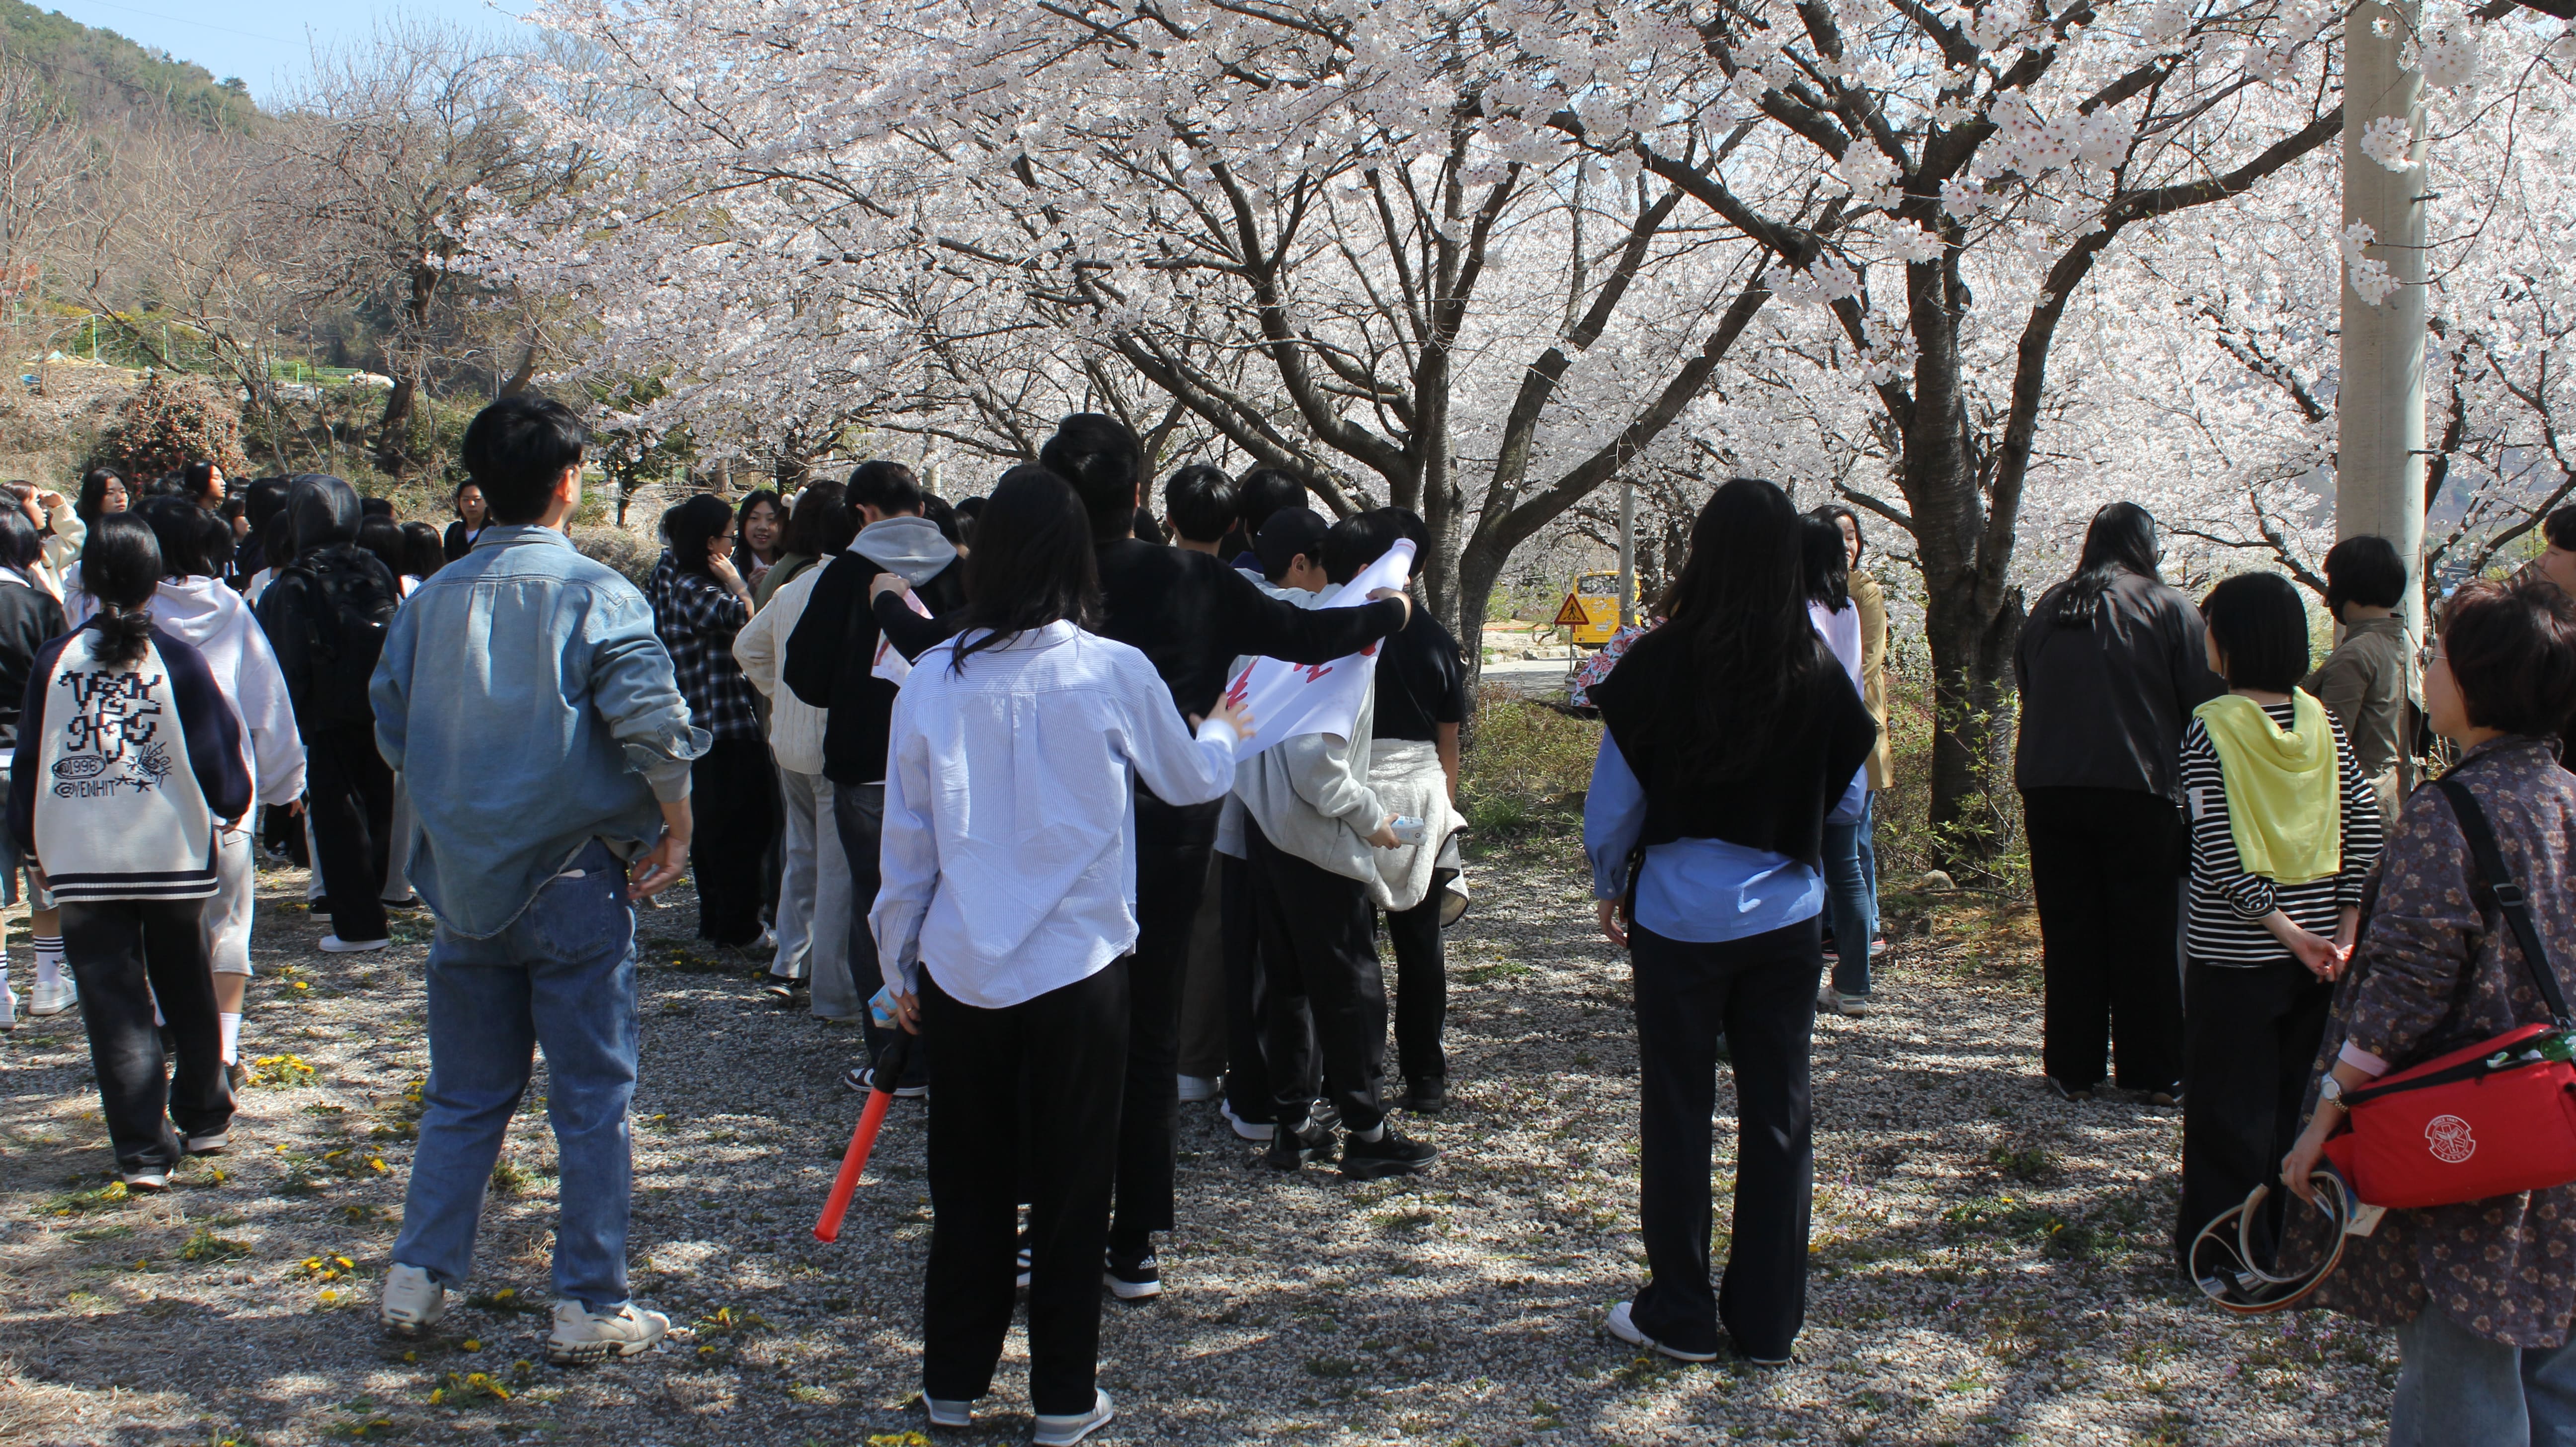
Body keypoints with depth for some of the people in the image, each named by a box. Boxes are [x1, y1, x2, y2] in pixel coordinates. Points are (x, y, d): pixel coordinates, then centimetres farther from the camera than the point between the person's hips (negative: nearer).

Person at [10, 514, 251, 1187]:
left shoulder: (56, 660, -3)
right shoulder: (176, 660, -8)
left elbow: (29, 760, 4)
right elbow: (217, 751, -4)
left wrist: (34, 844, 17)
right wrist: (230, 807, 18)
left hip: (82, 863, 0)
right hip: (173, 855, 0)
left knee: (114, 1006, 3)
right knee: (185, 993, 18)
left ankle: (144, 1152, 2)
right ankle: (204, 1118, 29)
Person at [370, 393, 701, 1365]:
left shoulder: (431, 599, 4)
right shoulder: (594, 594, -11)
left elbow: (392, 733, 10)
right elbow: (655, 727, -20)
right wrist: (675, 831, -6)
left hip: (465, 884, 5)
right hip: (574, 882, -5)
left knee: (465, 1091, 17)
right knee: (593, 1097, 4)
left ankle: (418, 1282, 21)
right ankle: (590, 1310, 9)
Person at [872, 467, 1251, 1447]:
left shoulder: (933, 681, -3)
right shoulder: (1114, 672, -8)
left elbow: (907, 841, 4)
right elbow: (1192, 780, 10)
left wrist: (900, 968, 16)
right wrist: (1224, 733, 33)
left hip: (959, 969, 2)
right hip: (1079, 966, -2)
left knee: (967, 1184, 15)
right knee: (1071, 1189, 10)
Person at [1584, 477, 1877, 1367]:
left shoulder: (1660, 665, -14)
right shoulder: (1817, 673, -7)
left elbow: (1614, 802, -5)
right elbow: (1842, 789, 8)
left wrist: (1609, 886, 11)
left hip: (1680, 918, -2)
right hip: (1786, 918, 2)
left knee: (1678, 1115, 10)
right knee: (1778, 1114, 11)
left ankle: (1681, 1318, 18)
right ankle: (1768, 1322, 18)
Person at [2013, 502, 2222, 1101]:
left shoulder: (2047, 608, 7)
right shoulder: (2168, 607, -3)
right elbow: (2206, 699, -5)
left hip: (2049, 791, 3)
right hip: (2140, 790, -3)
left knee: (2067, 932, 8)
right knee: (2147, 933, 5)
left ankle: (2072, 1070, 12)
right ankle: (2153, 1069, 10)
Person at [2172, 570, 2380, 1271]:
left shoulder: (2210, 726, -12)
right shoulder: (2321, 722, 1)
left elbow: (2217, 854, -18)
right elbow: (2366, 824, -3)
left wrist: (2286, 930, -13)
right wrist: (2344, 928, -2)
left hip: (2233, 952, -4)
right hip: (2316, 953, 4)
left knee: (2229, 1106, 6)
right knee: (2304, 1100, 15)